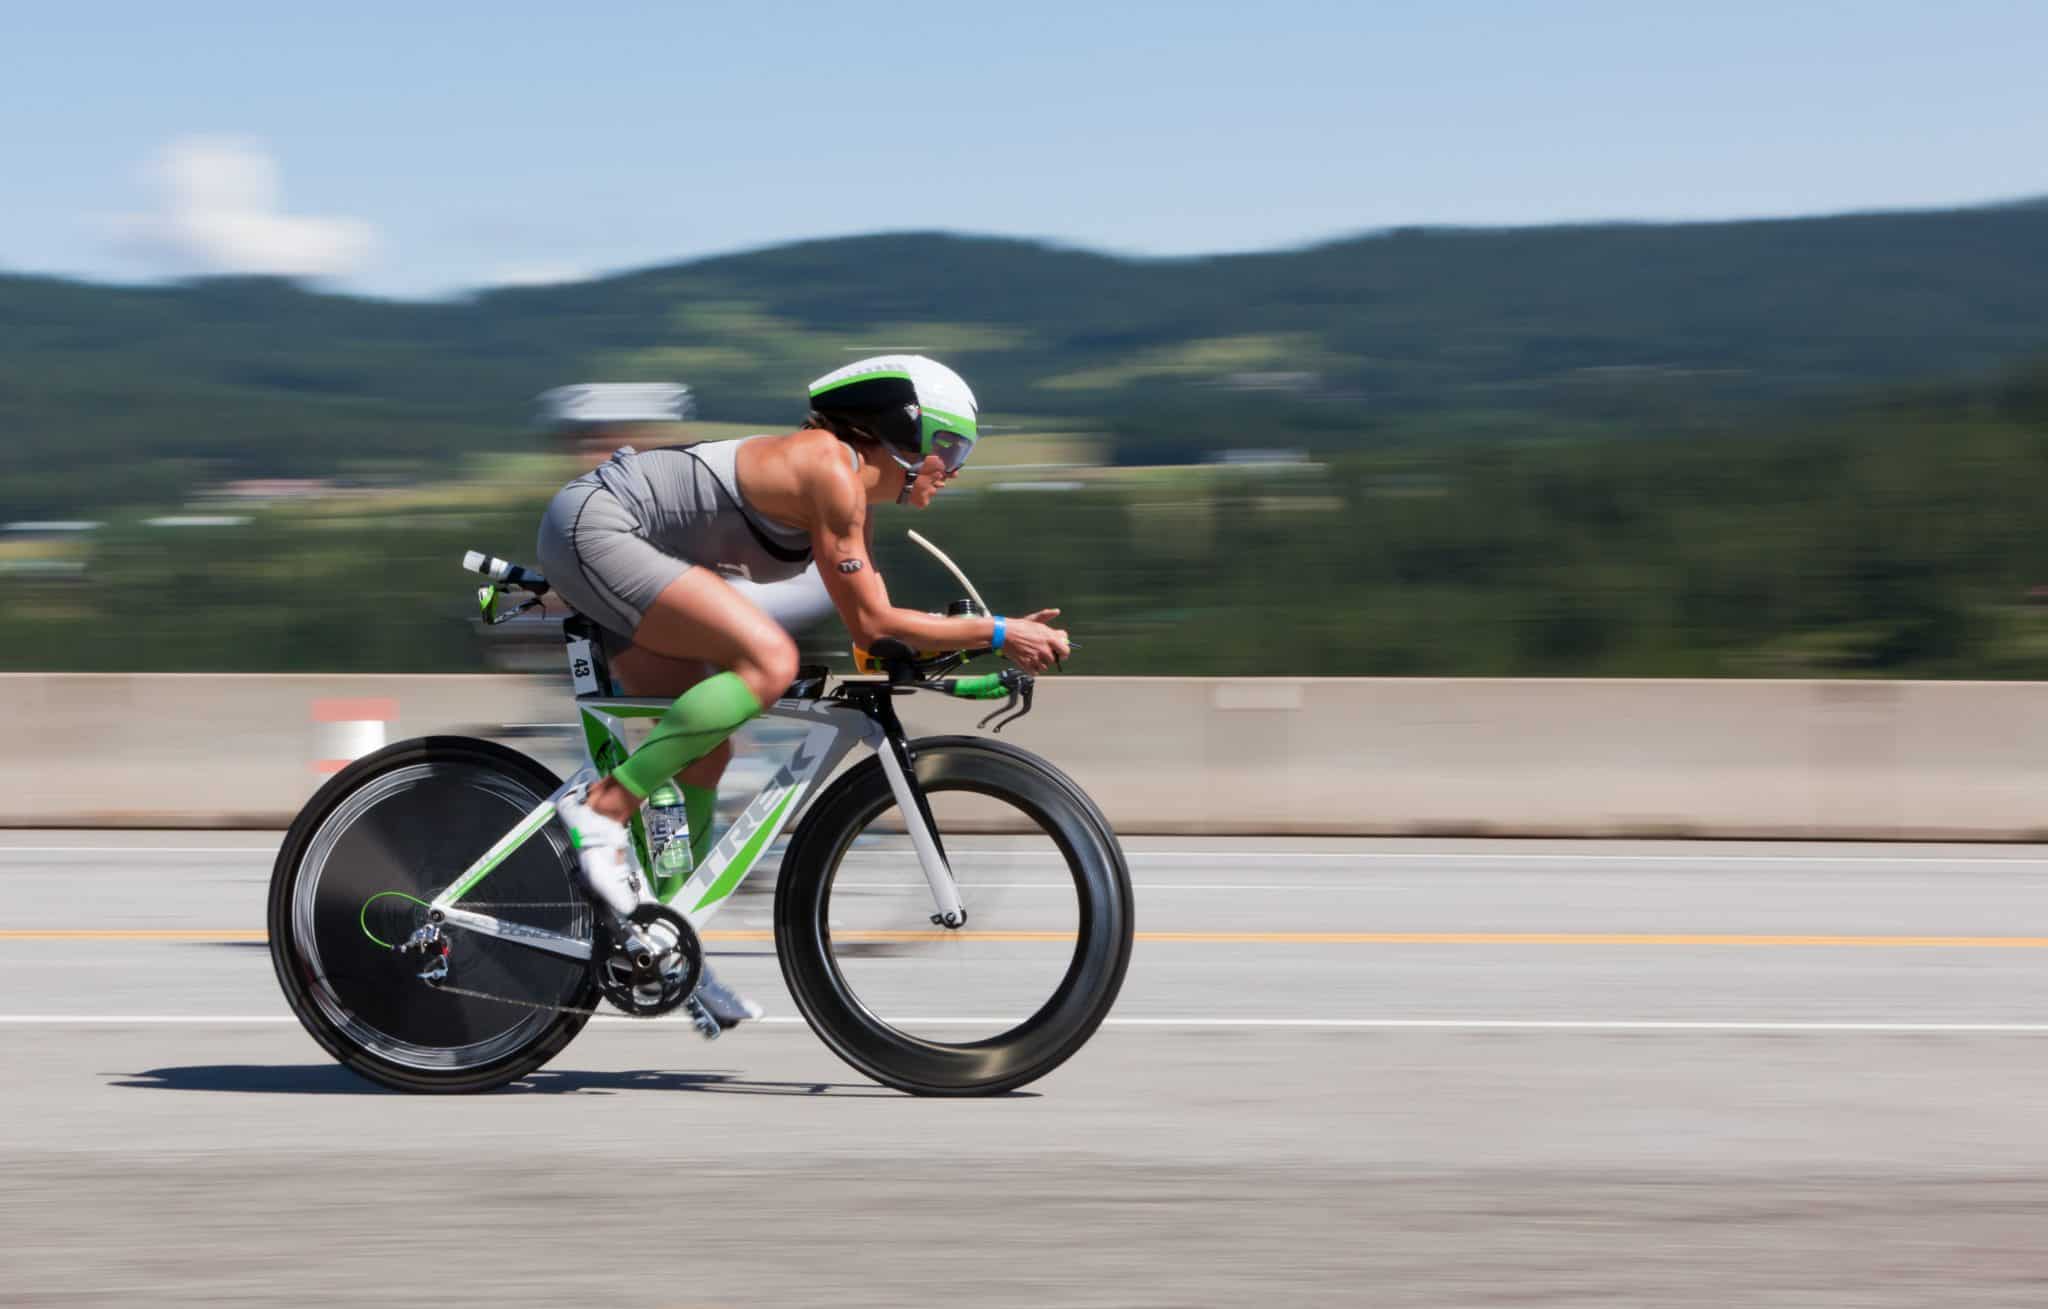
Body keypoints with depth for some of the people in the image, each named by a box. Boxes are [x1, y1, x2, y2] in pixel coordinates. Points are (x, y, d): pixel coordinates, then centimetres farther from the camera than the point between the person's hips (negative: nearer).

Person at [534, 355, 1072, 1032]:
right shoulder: (832, 467, -16)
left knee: (706, 752, 10)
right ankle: (604, 805, -20)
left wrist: (1003, 635, 13)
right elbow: (871, 626, -15)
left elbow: (875, 625, 18)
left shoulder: (851, 488, 14)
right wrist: (997, 633, -10)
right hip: (594, 526, -11)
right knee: (769, 662, -25)